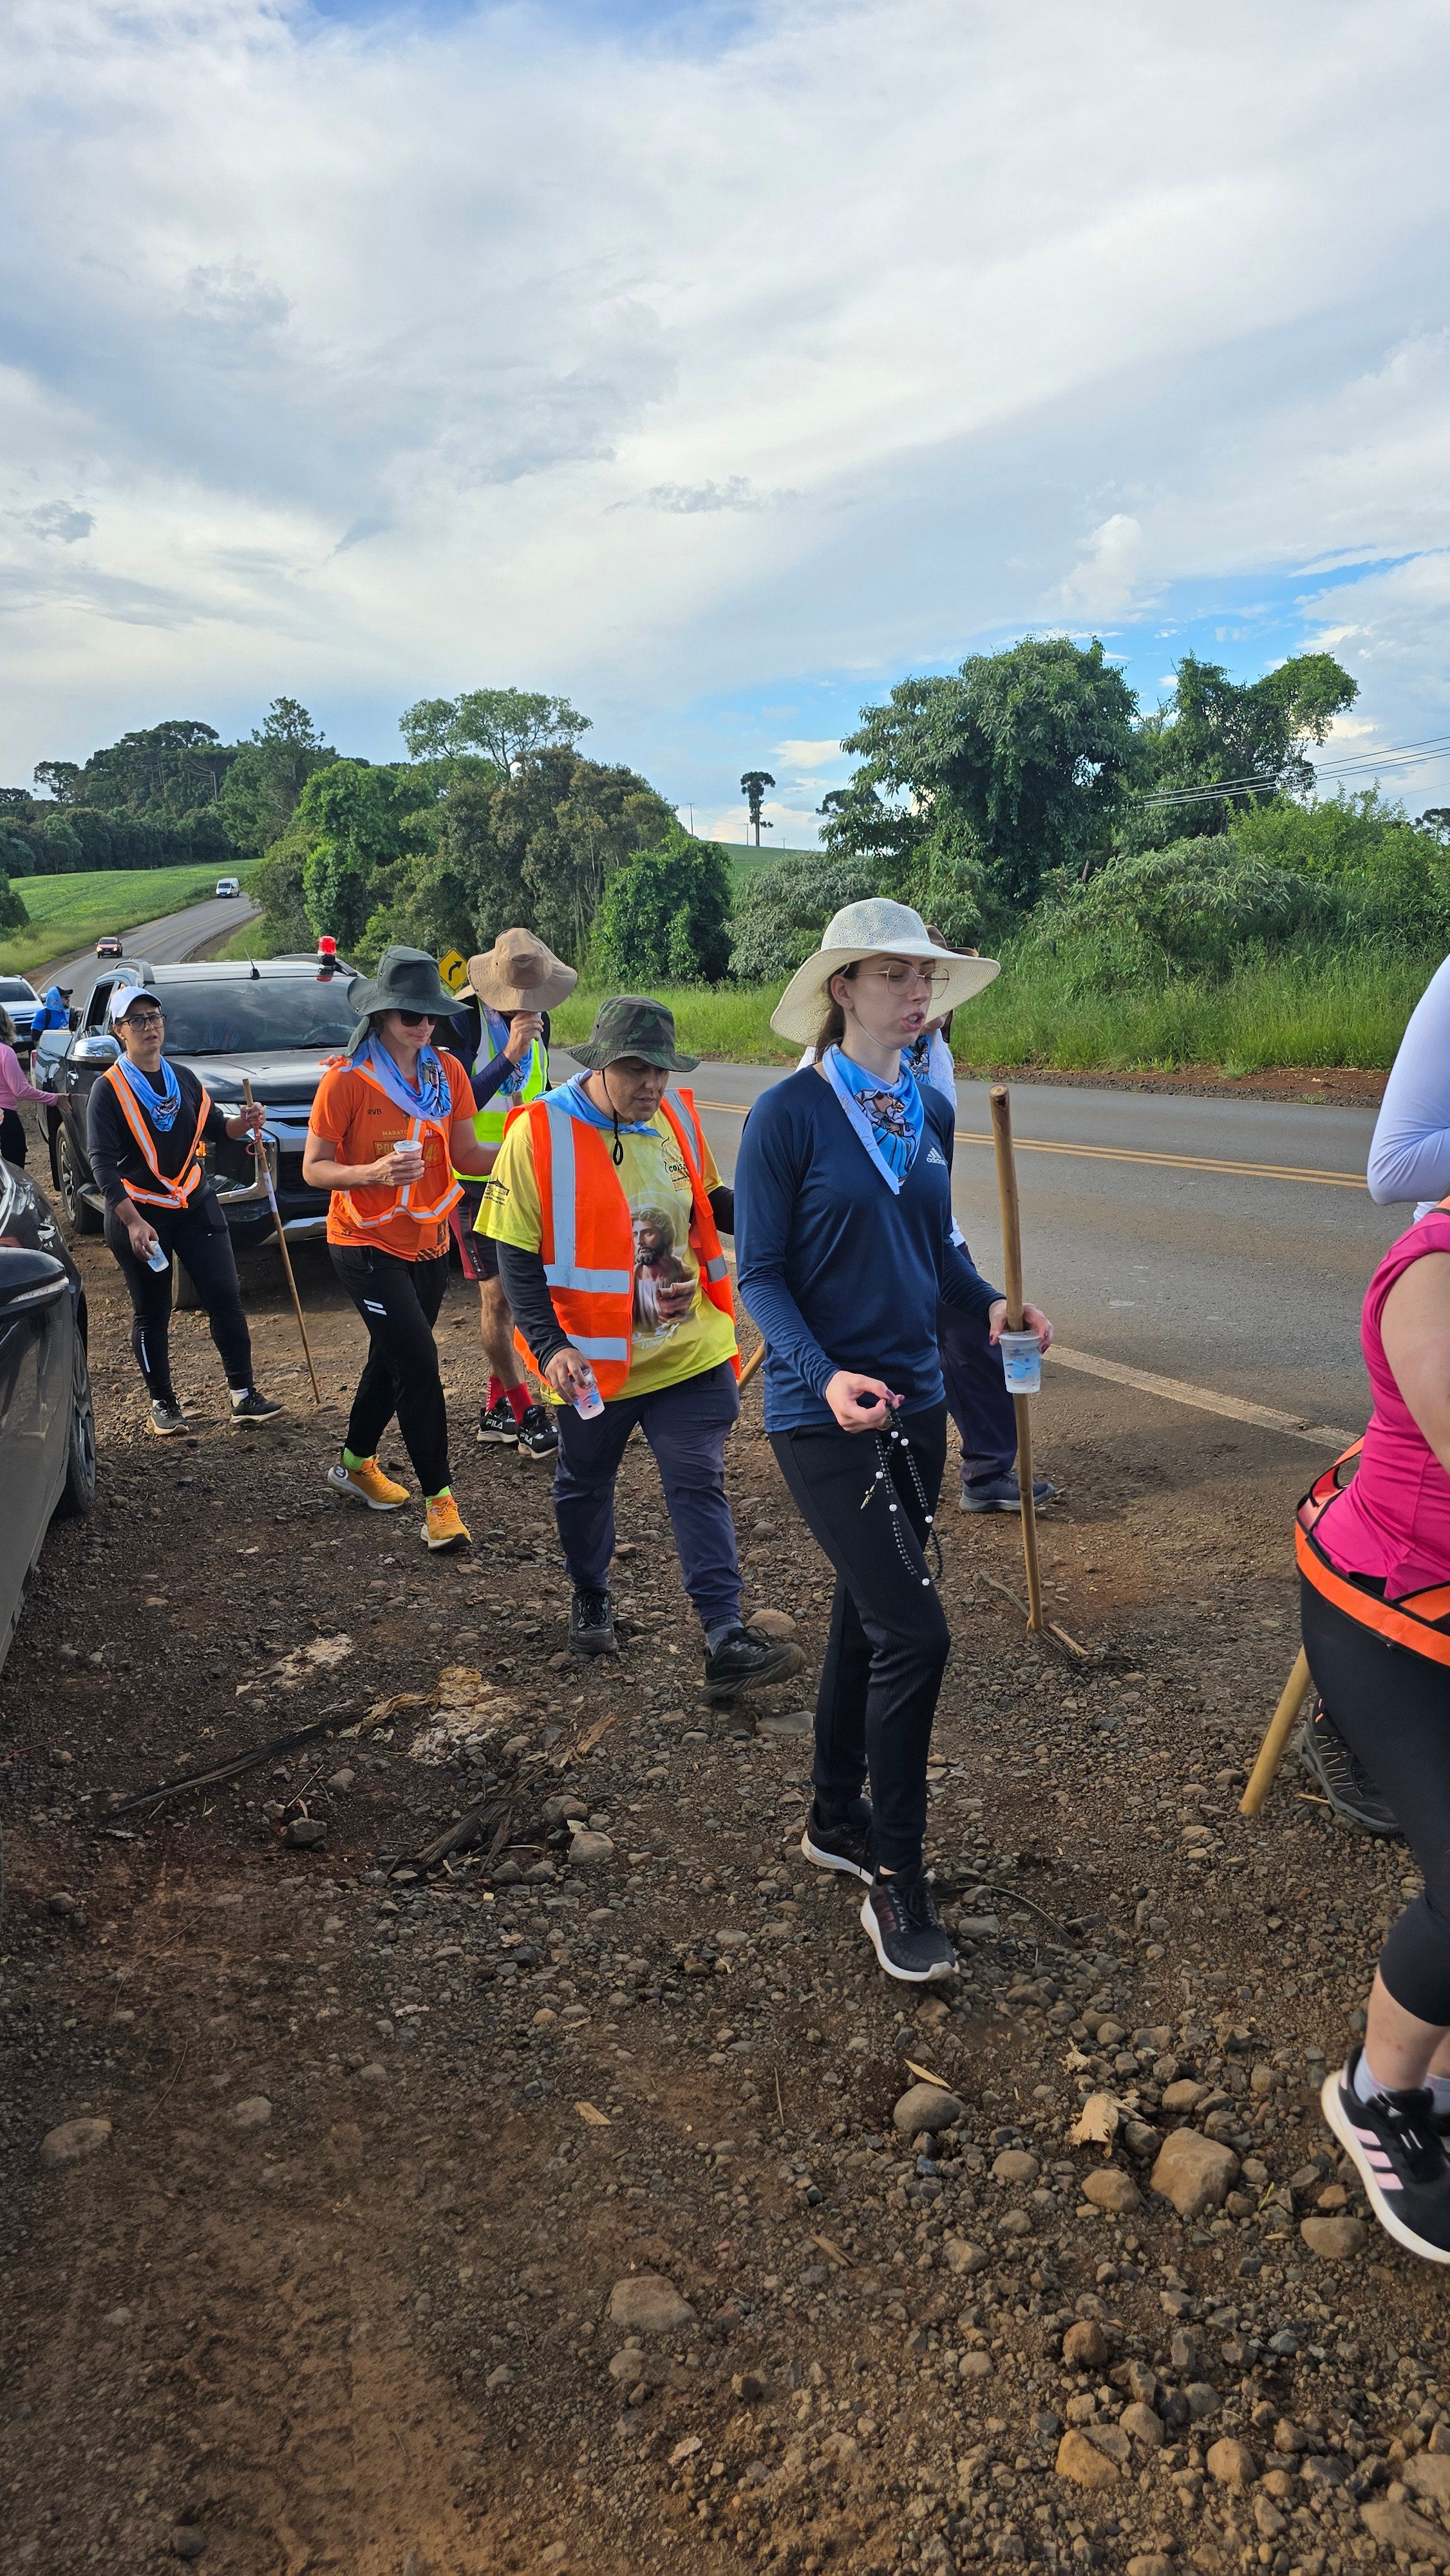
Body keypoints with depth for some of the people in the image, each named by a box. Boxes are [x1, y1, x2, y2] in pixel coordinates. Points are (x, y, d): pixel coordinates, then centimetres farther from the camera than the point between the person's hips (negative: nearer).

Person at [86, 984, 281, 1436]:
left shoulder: (184, 1078, 8)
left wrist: (241, 1123, -7)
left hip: (196, 1206, 4)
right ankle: (162, 1404, 19)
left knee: (226, 1299, -1)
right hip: (137, 1214, -4)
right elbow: (102, 1162, -13)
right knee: (151, 1314, 6)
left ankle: (243, 1394, 7)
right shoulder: (109, 1089, -8)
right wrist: (133, 1221, -23)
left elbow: (212, 1128, 17)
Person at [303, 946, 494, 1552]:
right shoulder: (346, 1080, -14)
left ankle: (356, 1464, 40)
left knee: (392, 1359, 19)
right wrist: (373, 1172, -30)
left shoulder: (448, 1072, 1)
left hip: (428, 1241, 6)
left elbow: (466, 1155, 0)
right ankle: (437, 1499, -3)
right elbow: (314, 1169, -12)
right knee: (419, 1363, -13)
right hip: (366, 1243, -6)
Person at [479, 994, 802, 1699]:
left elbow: (706, 1202, 16)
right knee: (585, 1484, 17)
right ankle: (590, 1600, 43)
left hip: (689, 1348, 3)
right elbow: (517, 1257, -13)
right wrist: (549, 1345, -23)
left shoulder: (675, 1117, 1)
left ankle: (725, 1642, -2)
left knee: (699, 1486, -2)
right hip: (592, 1357, -2)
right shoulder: (539, 1133, -14)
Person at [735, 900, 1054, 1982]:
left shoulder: (931, 1110, 6)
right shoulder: (790, 1113, -12)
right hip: (825, 1415, -7)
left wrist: (992, 1303, -6)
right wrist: (826, 1375, -26)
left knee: (867, 1621, 18)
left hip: (914, 1403, 7)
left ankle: (837, 1821, 37)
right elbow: (760, 1276, -11)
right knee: (912, 1631, -11)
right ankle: (896, 1882, 6)